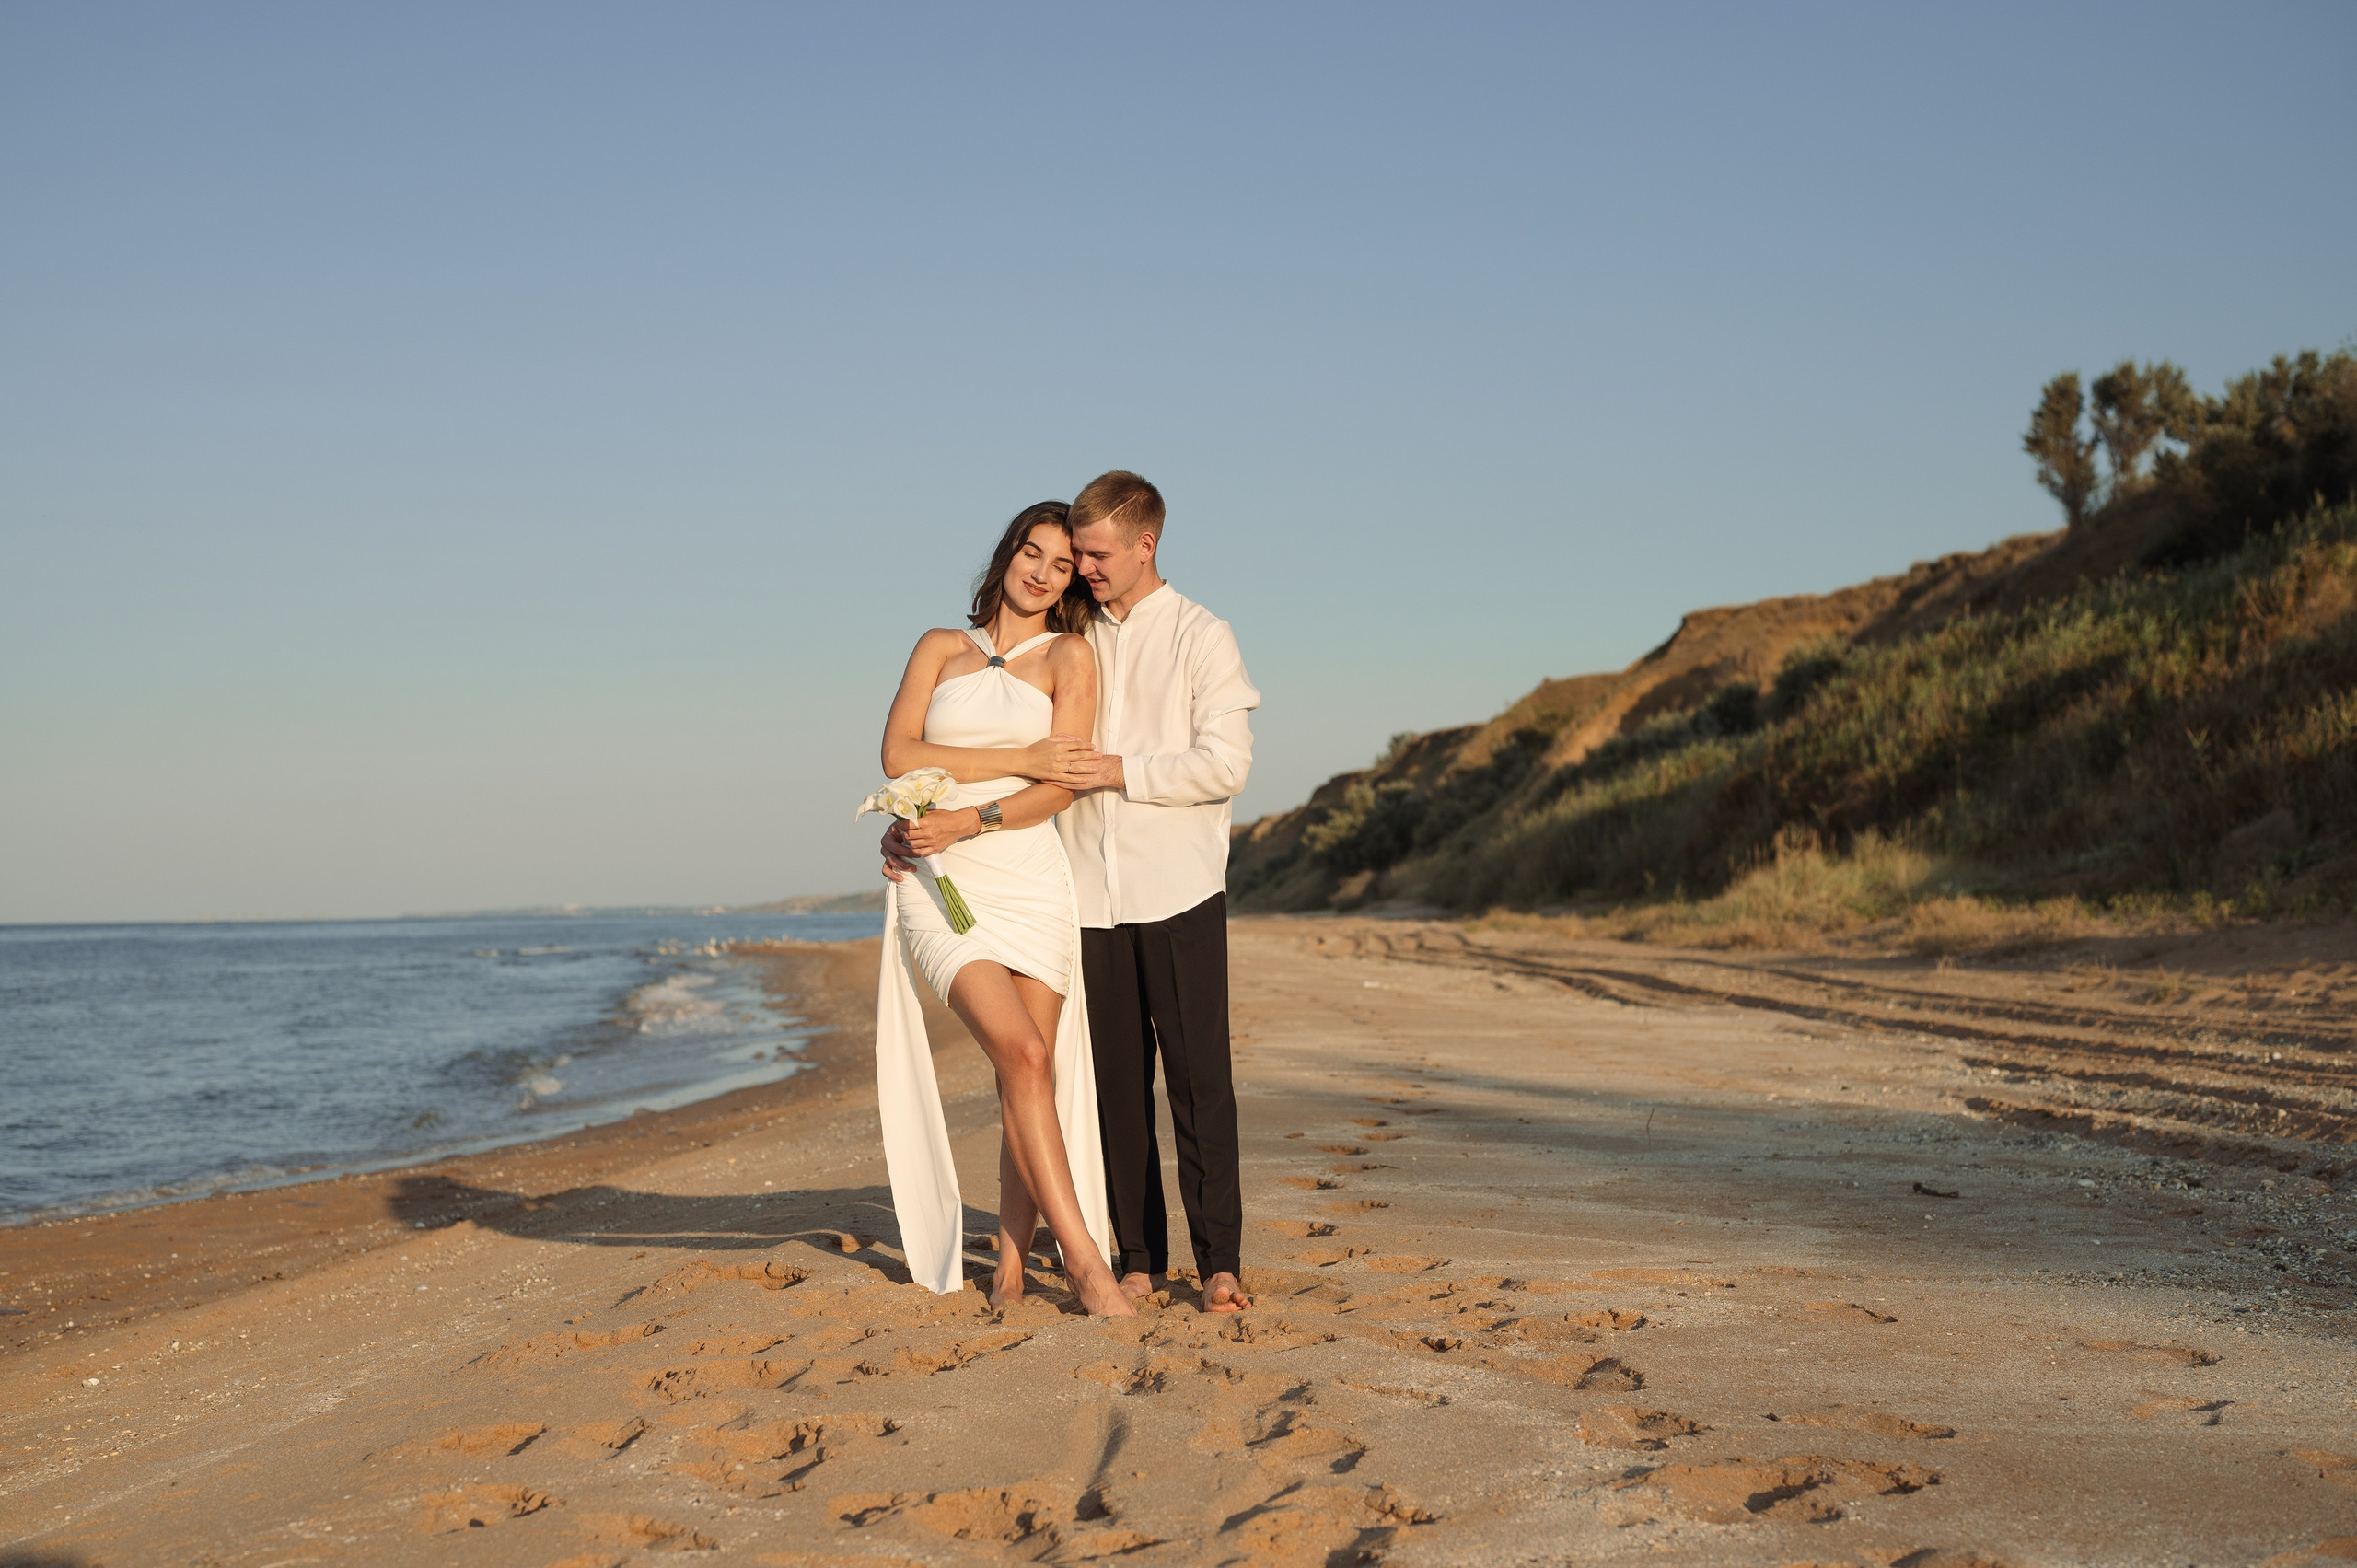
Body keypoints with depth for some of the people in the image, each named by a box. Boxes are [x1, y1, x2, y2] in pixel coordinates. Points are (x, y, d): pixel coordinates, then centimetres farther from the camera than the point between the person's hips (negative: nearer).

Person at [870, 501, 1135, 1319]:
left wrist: (967, 822, -13)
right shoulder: (940, 647, 16)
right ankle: (1082, 1257, -16)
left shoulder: (1070, 654, 10)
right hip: (940, 883, -1)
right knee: (1022, 1054, -17)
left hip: (1030, 876, 1)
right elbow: (899, 754, 1)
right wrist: (1022, 759, -6)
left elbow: (1062, 787, -1)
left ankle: (1010, 1269, 6)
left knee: (1028, 1077, -4)